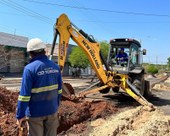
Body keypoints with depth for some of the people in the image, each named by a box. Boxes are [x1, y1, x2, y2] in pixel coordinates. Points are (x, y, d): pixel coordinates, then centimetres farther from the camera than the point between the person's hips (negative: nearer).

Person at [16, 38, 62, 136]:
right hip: (52, 110, 4)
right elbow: (59, 90, 5)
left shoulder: (30, 68, -17)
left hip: (35, 113, -4)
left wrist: (20, 115, -8)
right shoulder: (55, 66, -2)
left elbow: (25, 94, -18)